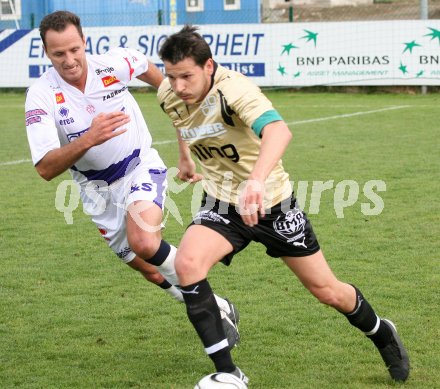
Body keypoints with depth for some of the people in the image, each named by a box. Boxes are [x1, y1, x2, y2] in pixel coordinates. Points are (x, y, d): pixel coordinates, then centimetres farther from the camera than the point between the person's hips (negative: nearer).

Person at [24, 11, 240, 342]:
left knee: (144, 243, -29)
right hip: (98, 190, 2)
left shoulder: (116, 63, -18)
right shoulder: (41, 96, -21)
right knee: (152, 271, 7)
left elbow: (152, 71, 9)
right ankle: (218, 309, 31)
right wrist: (88, 140, -44)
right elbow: (45, 169, -29)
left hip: (142, 168, -2)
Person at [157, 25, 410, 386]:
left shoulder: (233, 89, -31)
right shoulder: (168, 95, -11)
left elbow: (278, 130, -52)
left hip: (271, 201, -4)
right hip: (221, 204, 4)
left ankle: (382, 334, 40)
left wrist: (257, 180, -68)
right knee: (187, 263, -26)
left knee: (327, 290, 7)